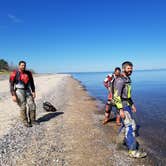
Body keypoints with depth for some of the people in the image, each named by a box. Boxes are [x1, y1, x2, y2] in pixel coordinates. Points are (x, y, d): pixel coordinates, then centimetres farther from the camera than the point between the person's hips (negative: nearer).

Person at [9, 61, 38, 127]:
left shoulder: (28, 73, 5)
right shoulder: (14, 73, -9)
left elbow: (32, 83, 13)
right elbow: (11, 85, -9)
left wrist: (33, 92, 6)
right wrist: (13, 95, -15)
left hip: (28, 91, 5)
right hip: (19, 92, -5)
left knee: (32, 105, 1)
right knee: (23, 107, -2)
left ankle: (32, 120, 15)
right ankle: (25, 122, 11)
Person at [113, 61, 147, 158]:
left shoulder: (127, 79, 12)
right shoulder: (120, 80, -20)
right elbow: (116, 96, -24)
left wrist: (132, 104, 21)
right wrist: (121, 110, -26)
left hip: (127, 105, 10)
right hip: (123, 106, -10)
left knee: (128, 124, 22)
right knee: (130, 127, -9)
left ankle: (126, 140, 43)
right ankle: (133, 151, -2)